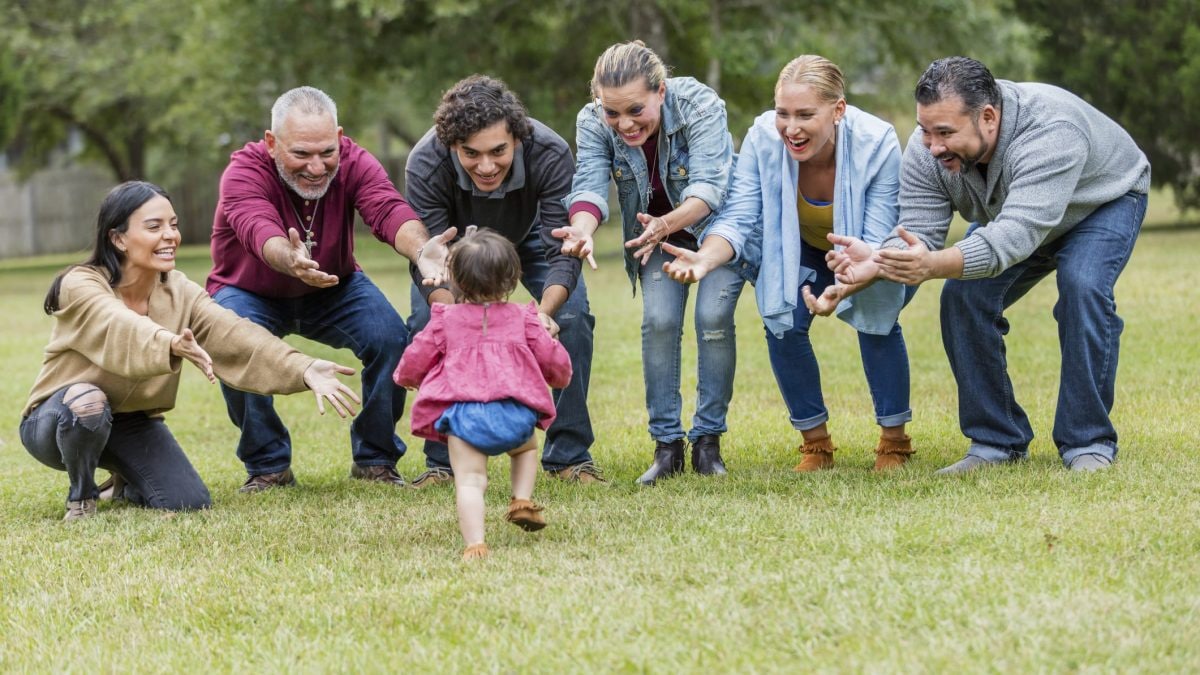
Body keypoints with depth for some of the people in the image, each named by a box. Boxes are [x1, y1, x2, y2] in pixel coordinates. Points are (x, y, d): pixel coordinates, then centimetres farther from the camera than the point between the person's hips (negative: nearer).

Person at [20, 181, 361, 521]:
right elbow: (122, 330, -45)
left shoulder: (178, 291, -9)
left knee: (189, 504, -15)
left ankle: (126, 483, 20)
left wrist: (304, 369, -42)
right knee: (88, 402, -38)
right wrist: (173, 346, -68)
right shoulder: (80, 287, -24)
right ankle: (81, 495, -8)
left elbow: (235, 336, -24)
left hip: (131, 421, 5)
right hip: (60, 421, -5)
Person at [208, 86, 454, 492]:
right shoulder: (244, 172, -30)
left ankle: (374, 459, -1)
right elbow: (260, 230, -51)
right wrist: (290, 260, -75)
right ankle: (268, 466, -9)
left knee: (392, 338, -22)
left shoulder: (353, 163, -22)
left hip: (333, 289, 2)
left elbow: (388, 209, -42)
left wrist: (420, 249, -66)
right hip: (251, 294, -2)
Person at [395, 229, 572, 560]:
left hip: (463, 413, -2)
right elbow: (553, 360, 17)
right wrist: (560, 375, 41)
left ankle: (474, 544, -23)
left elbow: (415, 359, 15)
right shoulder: (522, 318, 14)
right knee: (525, 446, 33)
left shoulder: (446, 320, 13)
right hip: (515, 413, 2)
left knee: (469, 481, -5)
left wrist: (406, 378, 39)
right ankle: (523, 501, 16)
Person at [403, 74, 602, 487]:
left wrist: (545, 311, -57)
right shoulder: (424, 166, -39)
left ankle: (570, 456, -4)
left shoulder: (550, 155, -39)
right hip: (453, 237, 0)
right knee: (428, 324, -18)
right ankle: (443, 461, -2)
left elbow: (562, 253, -37)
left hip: (530, 234, 0)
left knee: (571, 317, -18)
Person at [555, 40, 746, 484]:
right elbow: (590, 185, -32)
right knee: (659, 321, -15)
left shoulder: (700, 106, -33)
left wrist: (666, 225, -60)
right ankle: (666, 443, -5)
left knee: (713, 317, -20)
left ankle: (708, 440, -7)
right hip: (657, 232, 3)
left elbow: (707, 186, -40)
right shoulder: (592, 123, -22)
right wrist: (582, 230, -56)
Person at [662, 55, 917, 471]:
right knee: (782, 323, -19)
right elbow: (738, 220, -29)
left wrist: (844, 288, -55)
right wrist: (704, 260, -52)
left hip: (877, 260, -2)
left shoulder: (877, 144, -35)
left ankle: (894, 442, -5)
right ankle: (815, 443, 0)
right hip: (801, 253, 2)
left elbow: (877, 246, -34)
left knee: (875, 320, -25)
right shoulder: (763, 138, -29)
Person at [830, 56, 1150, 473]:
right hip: (1011, 211, 5)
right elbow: (918, 233, -26)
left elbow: (1015, 235, -52)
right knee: (963, 296, -13)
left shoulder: (1048, 133, -43)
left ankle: (1088, 442, -18)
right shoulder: (926, 150, -25)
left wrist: (934, 265, -65)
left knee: (1083, 286, -29)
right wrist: (877, 263, -47)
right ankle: (998, 442, -3)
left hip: (1103, 201, -5)